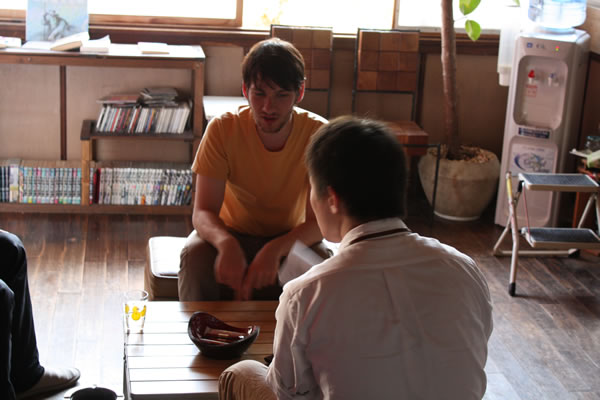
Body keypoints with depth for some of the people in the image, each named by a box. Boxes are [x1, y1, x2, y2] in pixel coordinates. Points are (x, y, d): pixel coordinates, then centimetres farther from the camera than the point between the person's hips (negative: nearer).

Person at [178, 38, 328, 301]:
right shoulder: (223, 129, -19)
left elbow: (319, 219, -20)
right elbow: (203, 212, -21)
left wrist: (275, 249, -41)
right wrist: (226, 243, -45)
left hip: (292, 238, 0)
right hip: (232, 232, 0)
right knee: (194, 255, -31)